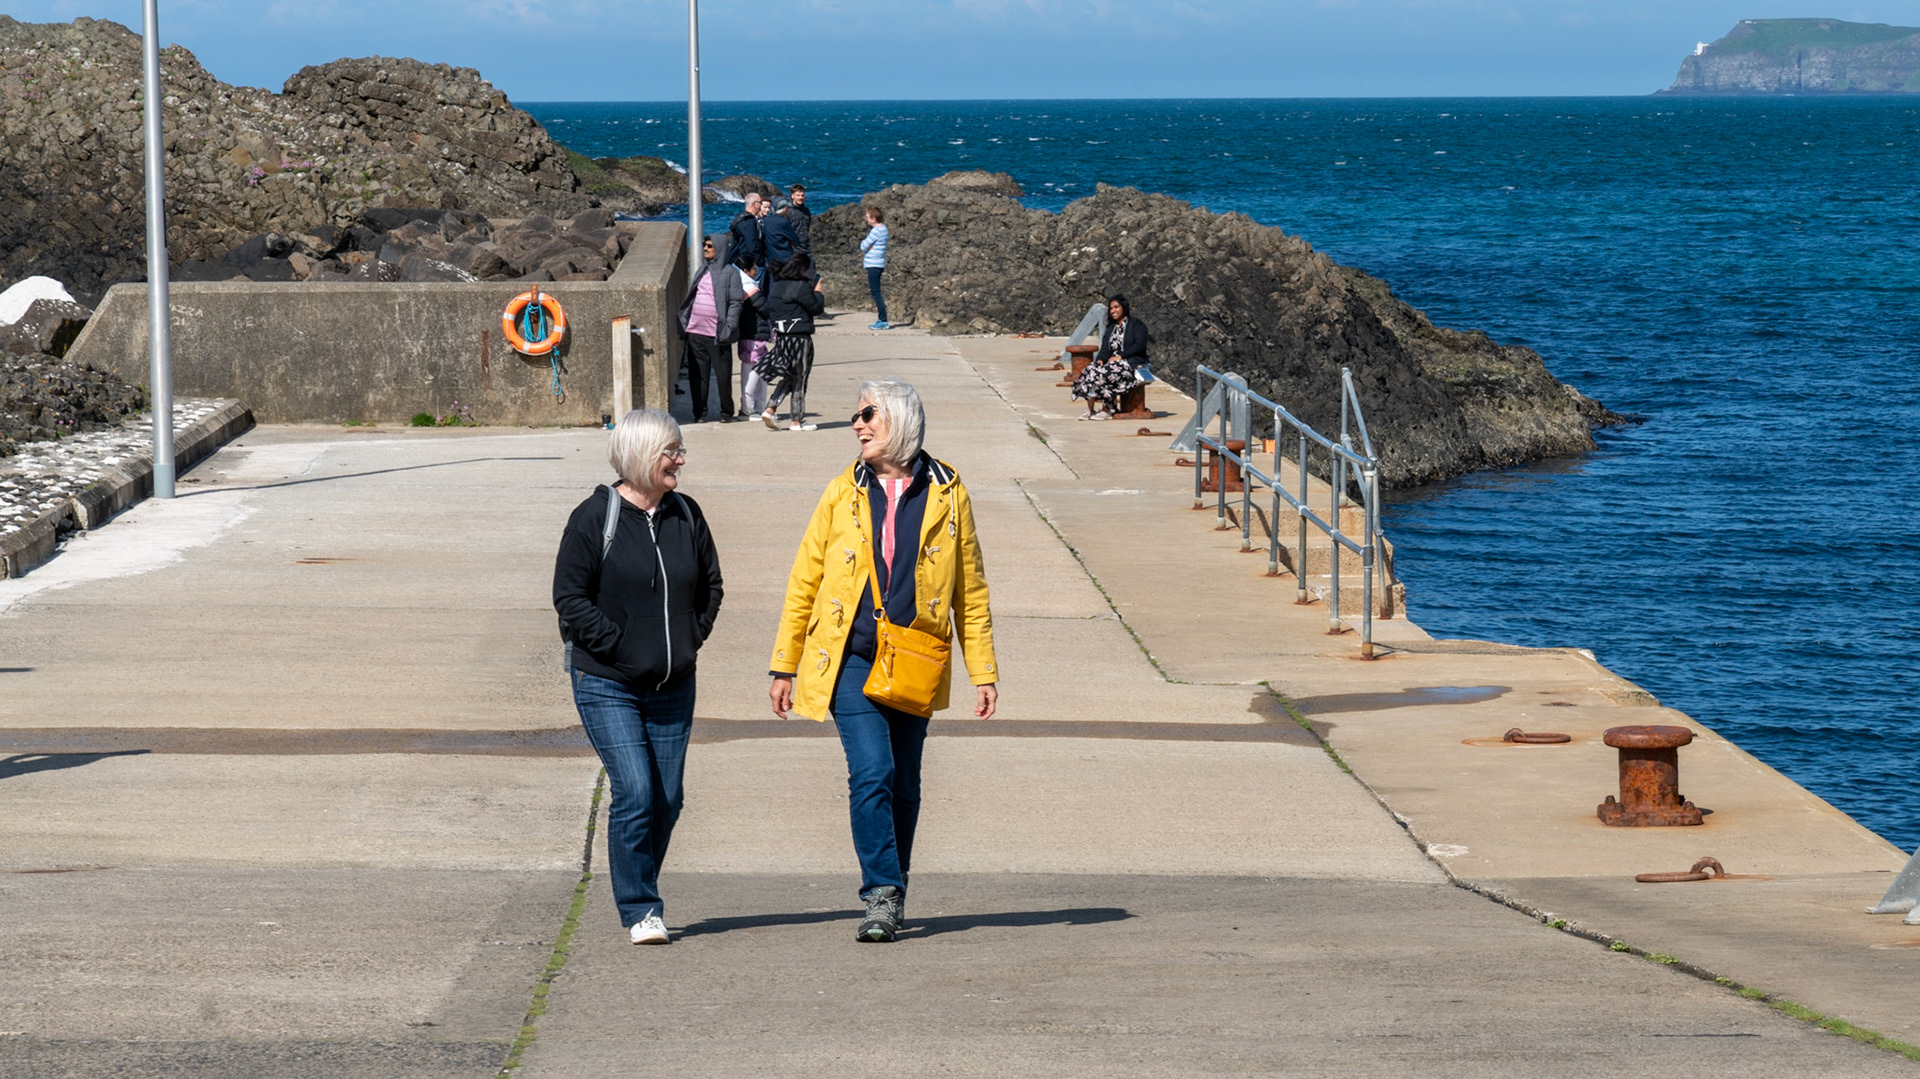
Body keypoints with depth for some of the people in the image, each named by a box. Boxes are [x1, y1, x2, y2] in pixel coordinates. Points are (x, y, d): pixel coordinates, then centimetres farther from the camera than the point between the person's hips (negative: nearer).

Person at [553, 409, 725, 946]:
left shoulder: (685, 514, 6)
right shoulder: (595, 518, -8)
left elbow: (710, 584, 18)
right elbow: (570, 596, -8)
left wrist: (691, 638, 4)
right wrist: (619, 645, -13)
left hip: (672, 686, 5)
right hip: (607, 685, -5)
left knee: (667, 800, 5)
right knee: (634, 792, -15)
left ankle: (641, 896, 23)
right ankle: (640, 911, -6)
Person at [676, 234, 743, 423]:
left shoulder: (730, 273, -1)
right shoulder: (700, 272, 17)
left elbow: (736, 302, -6)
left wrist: (728, 327, -15)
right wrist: (683, 322, 9)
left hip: (717, 334, -6)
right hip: (695, 332, 6)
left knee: (723, 375, 1)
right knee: (697, 375, 5)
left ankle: (726, 413, 11)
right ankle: (700, 413, 11)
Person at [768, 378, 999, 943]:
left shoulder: (946, 493, 4)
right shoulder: (844, 493, 5)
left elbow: (970, 590, 9)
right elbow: (803, 581, 9)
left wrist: (982, 670, 6)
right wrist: (785, 664, 7)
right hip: (850, 659, -1)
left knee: (903, 784, 8)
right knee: (872, 772, -15)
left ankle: (891, 896, 22)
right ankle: (882, 896, -14)